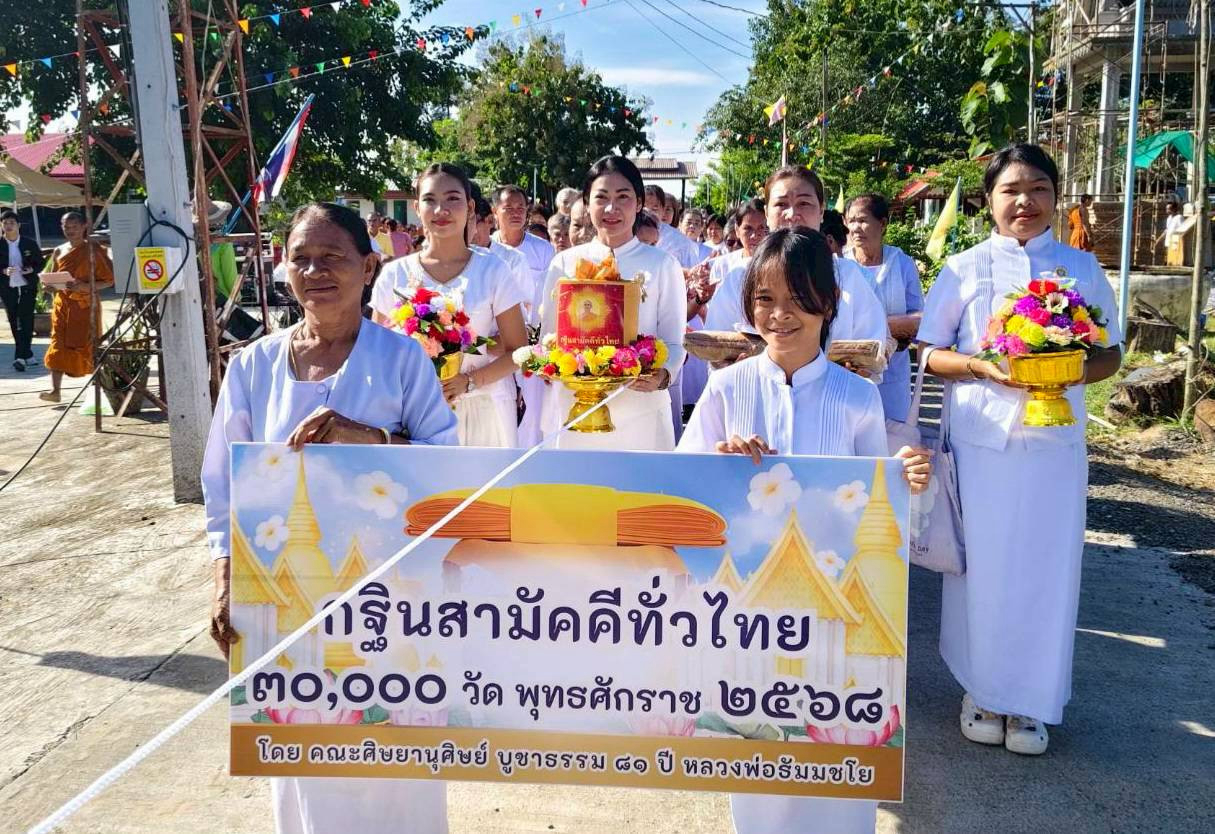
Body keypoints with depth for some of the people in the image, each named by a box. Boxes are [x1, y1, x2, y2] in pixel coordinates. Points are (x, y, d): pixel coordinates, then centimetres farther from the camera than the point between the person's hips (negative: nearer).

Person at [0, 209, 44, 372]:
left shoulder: (30, 243, 0)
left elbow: (40, 263, 6)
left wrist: (31, 269, -14)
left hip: (27, 287, -1)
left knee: (25, 321, -7)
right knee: (14, 323, 6)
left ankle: (21, 357, -4)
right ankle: (27, 355, 17)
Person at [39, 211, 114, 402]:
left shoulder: (93, 250, -3)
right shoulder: (59, 252, 11)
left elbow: (109, 280, -6)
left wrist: (85, 286, -20)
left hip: (85, 304, -4)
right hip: (62, 304, 4)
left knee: (88, 345, 1)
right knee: (58, 344, -4)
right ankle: (55, 390, -7)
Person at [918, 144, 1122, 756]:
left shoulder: (1081, 268, 8)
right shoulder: (965, 269, 4)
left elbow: (1110, 354, 10)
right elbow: (932, 354, 4)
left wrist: (1073, 370, -12)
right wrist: (983, 366, -15)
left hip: (1054, 441, 1)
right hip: (980, 439, -1)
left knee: (1046, 568, 5)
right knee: (981, 566, 4)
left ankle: (1030, 702, 21)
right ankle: (981, 690, 22)